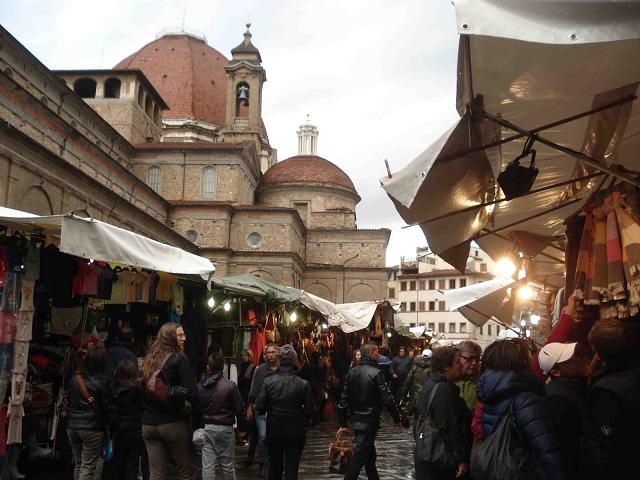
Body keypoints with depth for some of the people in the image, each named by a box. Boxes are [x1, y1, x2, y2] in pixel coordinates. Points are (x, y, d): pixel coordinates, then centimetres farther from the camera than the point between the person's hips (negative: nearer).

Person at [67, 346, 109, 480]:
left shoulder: (74, 379, 4)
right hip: (92, 429, -5)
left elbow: (69, 402, 11)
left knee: (77, 464, 17)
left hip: (72, 426, 6)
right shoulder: (102, 382, -11)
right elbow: (105, 408, -8)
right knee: (88, 467, -1)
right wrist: (108, 431, 3)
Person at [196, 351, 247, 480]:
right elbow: (239, 408, -7)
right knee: (227, 465, 9)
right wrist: (242, 427, 3)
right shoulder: (230, 385, -10)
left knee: (207, 465, 4)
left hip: (206, 428, 2)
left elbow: (195, 409, 6)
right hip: (225, 429, -2)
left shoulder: (199, 386, -1)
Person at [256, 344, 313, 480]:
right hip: (296, 432, -1)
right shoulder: (303, 384, -13)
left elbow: (259, 408, -8)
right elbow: (309, 411, -9)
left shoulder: (269, 381, -10)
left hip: (274, 431, 1)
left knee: (274, 468, 18)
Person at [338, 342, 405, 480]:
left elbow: (344, 399, 5)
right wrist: (397, 418, -5)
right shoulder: (376, 373, -15)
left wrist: (343, 422, 11)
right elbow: (387, 399, -16)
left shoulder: (351, 372, 4)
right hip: (369, 422, -7)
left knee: (369, 453, 21)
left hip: (355, 420, 7)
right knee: (359, 457, -3)